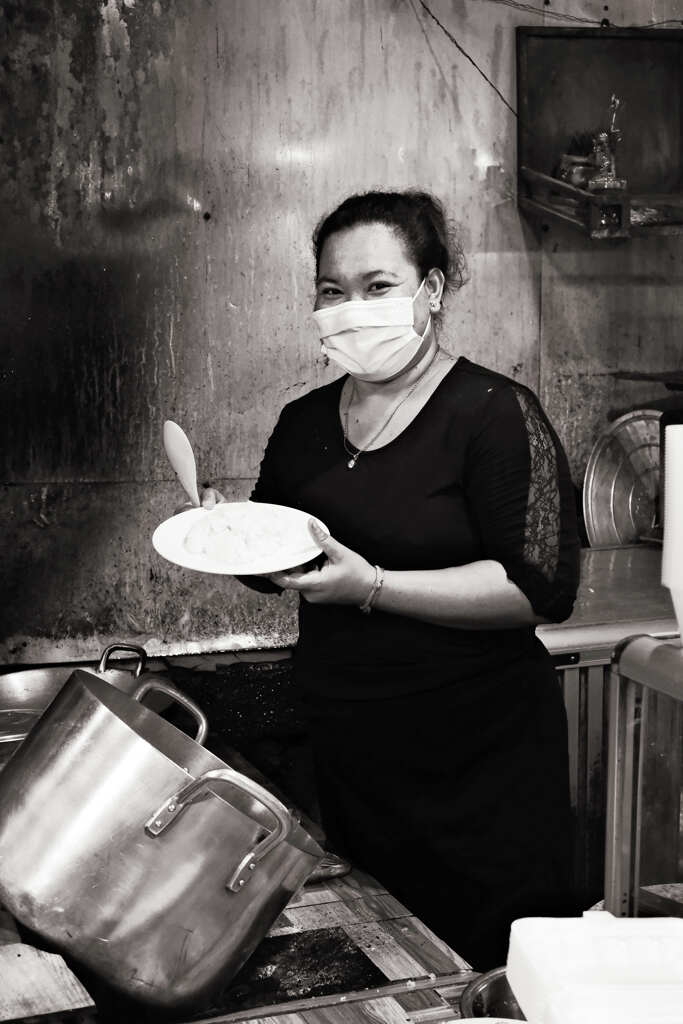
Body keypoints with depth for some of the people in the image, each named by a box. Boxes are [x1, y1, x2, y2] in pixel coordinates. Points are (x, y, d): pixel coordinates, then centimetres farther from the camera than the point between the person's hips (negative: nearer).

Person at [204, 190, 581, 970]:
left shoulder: (496, 414, -12)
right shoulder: (304, 423, 7)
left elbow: (542, 587, -20)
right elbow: (277, 570, 19)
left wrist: (372, 586, -25)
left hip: (478, 763, -5)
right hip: (345, 754, 6)